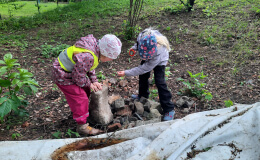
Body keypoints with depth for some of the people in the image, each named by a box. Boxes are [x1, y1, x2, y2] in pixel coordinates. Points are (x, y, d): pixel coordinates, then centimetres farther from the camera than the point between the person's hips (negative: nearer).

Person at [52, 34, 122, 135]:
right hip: (62, 75, -10)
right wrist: (89, 84, -9)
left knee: (85, 90, 19)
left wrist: (94, 81, 2)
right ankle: (82, 126, 3)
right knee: (80, 97, -9)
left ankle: (76, 111, 41)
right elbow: (78, 77, -25)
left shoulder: (95, 48, -6)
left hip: (71, 72, 10)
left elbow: (90, 67, 9)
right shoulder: (87, 57, -37)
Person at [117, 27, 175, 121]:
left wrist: (126, 73, -36)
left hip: (159, 61, -6)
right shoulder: (142, 36, -37)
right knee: (143, 76, 14)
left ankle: (169, 110, -7)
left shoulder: (158, 53, -47)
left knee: (159, 82, -15)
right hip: (149, 57, 6)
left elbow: (144, 68, -37)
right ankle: (143, 96, 39)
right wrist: (134, 48, -17)